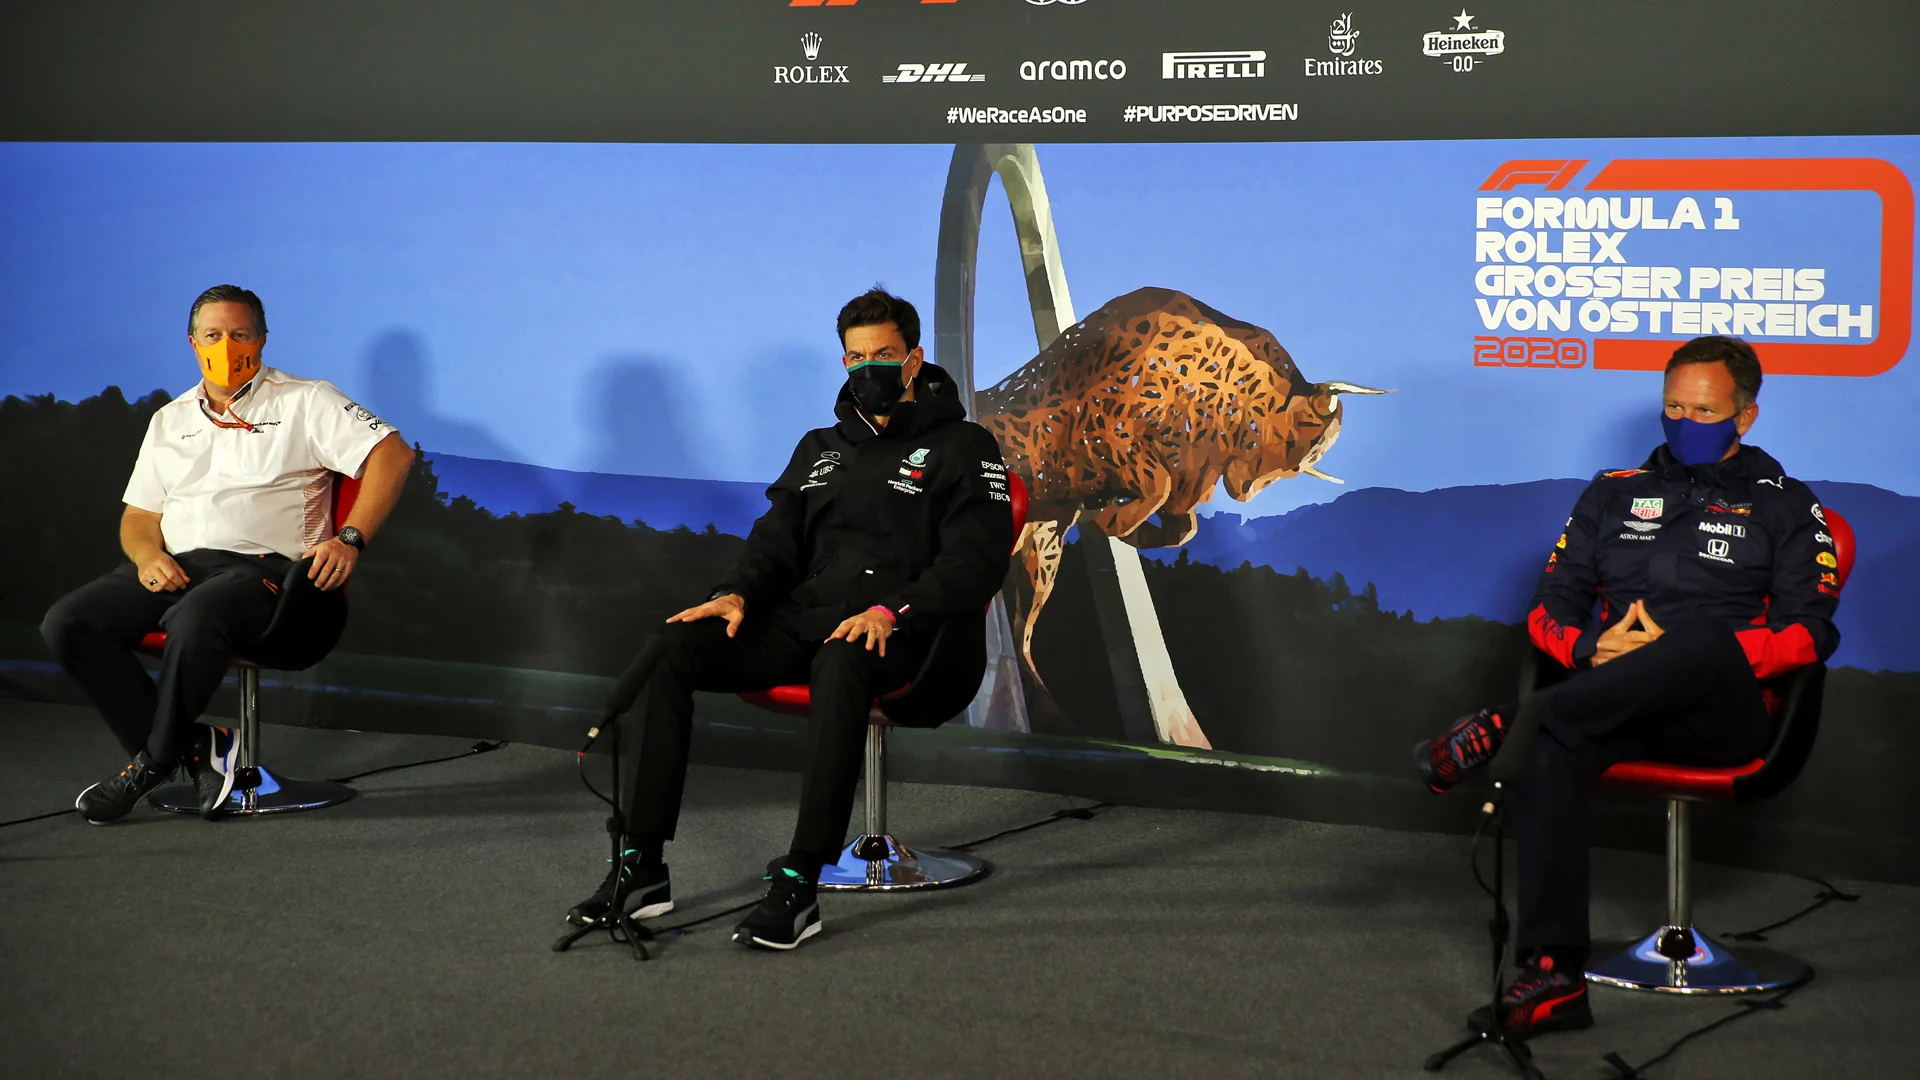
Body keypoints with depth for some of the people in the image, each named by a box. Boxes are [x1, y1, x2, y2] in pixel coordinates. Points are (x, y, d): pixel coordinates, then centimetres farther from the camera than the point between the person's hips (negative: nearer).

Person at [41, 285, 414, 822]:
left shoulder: (304, 403, 7)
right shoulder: (169, 421, 24)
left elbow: (392, 453, -5)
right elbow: (138, 515, 22)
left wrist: (350, 538, -17)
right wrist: (147, 555, -3)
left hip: (262, 564, -6)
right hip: (175, 566, 6)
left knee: (195, 619, -39)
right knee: (67, 623, -18)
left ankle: (154, 760, -16)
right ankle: (191, 746, -14)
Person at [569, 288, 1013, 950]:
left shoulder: (962, 447, 7)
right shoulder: (820, 448, 27)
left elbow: (975, 561, -5)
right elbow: (778, 537, 21)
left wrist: (892, 612, -21)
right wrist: (738, 594, -2)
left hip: (903, 633, -6)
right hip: (801, 618, 6)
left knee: (843, 661, -43)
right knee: (668, 651, -18)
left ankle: (799, 884, -43)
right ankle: (640, 866, -21)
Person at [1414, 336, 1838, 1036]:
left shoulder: (1783, 506, 16)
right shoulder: (1615, 494, 26)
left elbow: (1810, 631, 2)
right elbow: (1550, 608, 20)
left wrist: (1681, 658, -12)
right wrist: (1592, 650, -6)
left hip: (1724, 716, -2)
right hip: (1618, 709, 2)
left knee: (1705, 635, -39)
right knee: (1552, 751, -34)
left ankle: (1506, 727, -41)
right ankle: (1553, 977, -38)